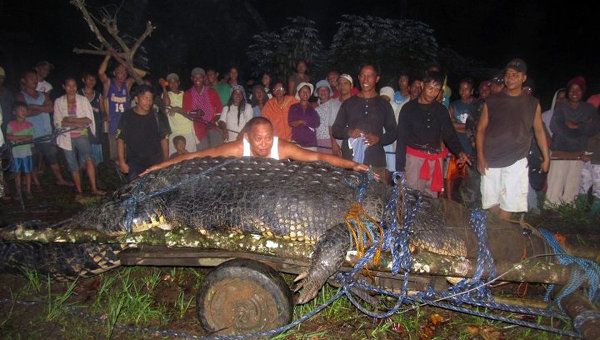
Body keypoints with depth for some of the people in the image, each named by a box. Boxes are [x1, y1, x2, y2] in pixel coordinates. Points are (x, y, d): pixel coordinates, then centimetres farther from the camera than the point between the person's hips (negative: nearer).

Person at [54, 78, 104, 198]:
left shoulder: (83, 100, 4)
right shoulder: (58, 102, 4)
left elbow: (89, 119, -3)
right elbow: (58, 123, -2)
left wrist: (70, 120, -12)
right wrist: (79, 123, -11)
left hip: (81, 135, -1)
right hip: (67, 138, 1)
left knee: (88, 159, -23)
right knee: (74, 167, 6)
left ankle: (94, 188, -21)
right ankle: (79, 191, 16)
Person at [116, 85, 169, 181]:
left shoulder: (156, 116, 6)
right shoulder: (127, 116, 1)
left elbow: (164, 139, 8)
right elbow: (120, 140, 1)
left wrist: (166, 161, 2)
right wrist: (122, 162, -7)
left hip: (156, 162, 2)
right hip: (134, 163, -1)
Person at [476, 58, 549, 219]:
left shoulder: (532, 103, 8)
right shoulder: (492, 101, 5)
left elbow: (539, 131, 12)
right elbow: (481, 130, 4)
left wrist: (546, 158, 7)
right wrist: (480, 156, -5)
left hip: (516, 161, 0)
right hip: (491, 161, 0)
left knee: (509, 204, -5)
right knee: (491, 202, 3)